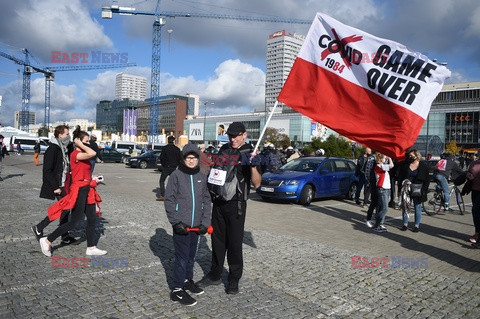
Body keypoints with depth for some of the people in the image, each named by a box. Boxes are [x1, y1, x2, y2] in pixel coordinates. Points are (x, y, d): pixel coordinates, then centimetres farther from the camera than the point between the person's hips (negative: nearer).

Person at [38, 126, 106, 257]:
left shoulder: (83, 155, 14)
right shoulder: (75, 154, -14)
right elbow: (93, 153, -30)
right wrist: (80, 145, -18)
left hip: (87, 190, 9)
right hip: (79, 190, -9)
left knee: (92, 219, 9)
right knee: (74, 222, -3)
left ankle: (91, 248, 17)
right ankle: (47, 240, 12)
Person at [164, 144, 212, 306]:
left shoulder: (202, 177, 6)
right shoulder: (176, 175, -6)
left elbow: (207, 201, 8)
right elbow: (169, 200, -7)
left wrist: (205, 222, 0)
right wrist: (176, 222, -12)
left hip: (196, 225, 5)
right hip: (181, 225, -4)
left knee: (191, 255, 17)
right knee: (182, 257, -1)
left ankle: (188, 280, 37)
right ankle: (177, 290, 12)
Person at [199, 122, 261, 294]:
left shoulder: (250, 153, -7)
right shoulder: (224, 149, 9)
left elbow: (257, 183, -14)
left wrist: (253, 166, -31)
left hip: (236, 204, -5)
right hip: (218, 202, 5)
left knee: (234, 242, 3)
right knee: (217, 239, 14)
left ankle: (234, 279, 19)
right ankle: (215, 275, 29)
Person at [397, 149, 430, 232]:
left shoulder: (423, 166, -3)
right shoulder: (405, 165, 0)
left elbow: (427, 180, 1)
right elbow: (400, 177, 6)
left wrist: (424, 190, -8)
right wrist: (401, 187, -2)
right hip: (406, 189, 2)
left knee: (417, 207, 5)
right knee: (404, 206, 4)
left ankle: (417, 225, 15)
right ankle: (405, 224, 15)